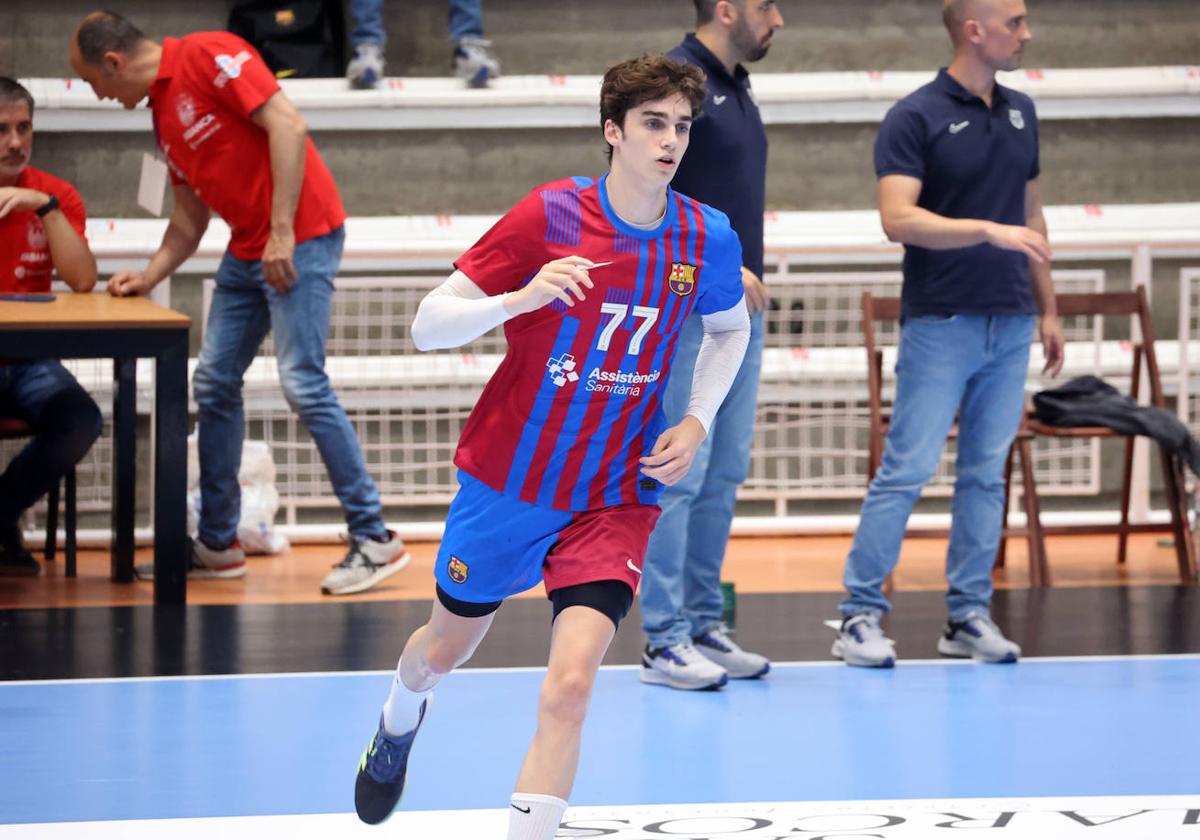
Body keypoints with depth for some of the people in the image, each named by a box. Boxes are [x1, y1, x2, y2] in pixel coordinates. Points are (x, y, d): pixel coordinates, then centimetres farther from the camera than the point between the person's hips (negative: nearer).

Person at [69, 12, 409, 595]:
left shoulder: (208, 56, -11)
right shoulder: (162, 113, 17)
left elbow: (288, 126, -19)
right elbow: (188, 219, 23)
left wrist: (282, 231, -21)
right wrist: (148, 278, 10)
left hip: (300, 237, -10)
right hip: (246, 250, 10)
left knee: (303, 384, -13)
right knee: (214, 384, 9)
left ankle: (374, 540, -7)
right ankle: (217, 545, 18)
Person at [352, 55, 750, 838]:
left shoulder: (708, 238, -8)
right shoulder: (549, 215, -17)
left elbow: (731, 329, 15)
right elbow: (428, 325, -17)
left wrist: (697, 423, -1)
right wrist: (521, 298, -35)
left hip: (615, 499, 0)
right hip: (508, 477, 0)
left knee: (570, 684, -20)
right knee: (447, 646, 23)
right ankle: (400, 723, 60)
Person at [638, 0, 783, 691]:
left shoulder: (736, 86, 14)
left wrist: (746, 275, 17)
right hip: (685, 313, -9)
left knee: (723, 478, 11)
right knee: (677, 476, -6)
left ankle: (704, 625, 17)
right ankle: (665, 641, -3)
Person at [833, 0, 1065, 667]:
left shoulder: (1021, 113, 12)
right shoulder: (915, 118, -9)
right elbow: (899, 219, -19)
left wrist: (1049, 309, 16)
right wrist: (989, 230, -27)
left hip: (1010, 325, 6)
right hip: (940, 323, -6)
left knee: (987, 473, 7)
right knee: (908, 469, -7)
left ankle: (970, 615, 13)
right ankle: (861, 614, -2)